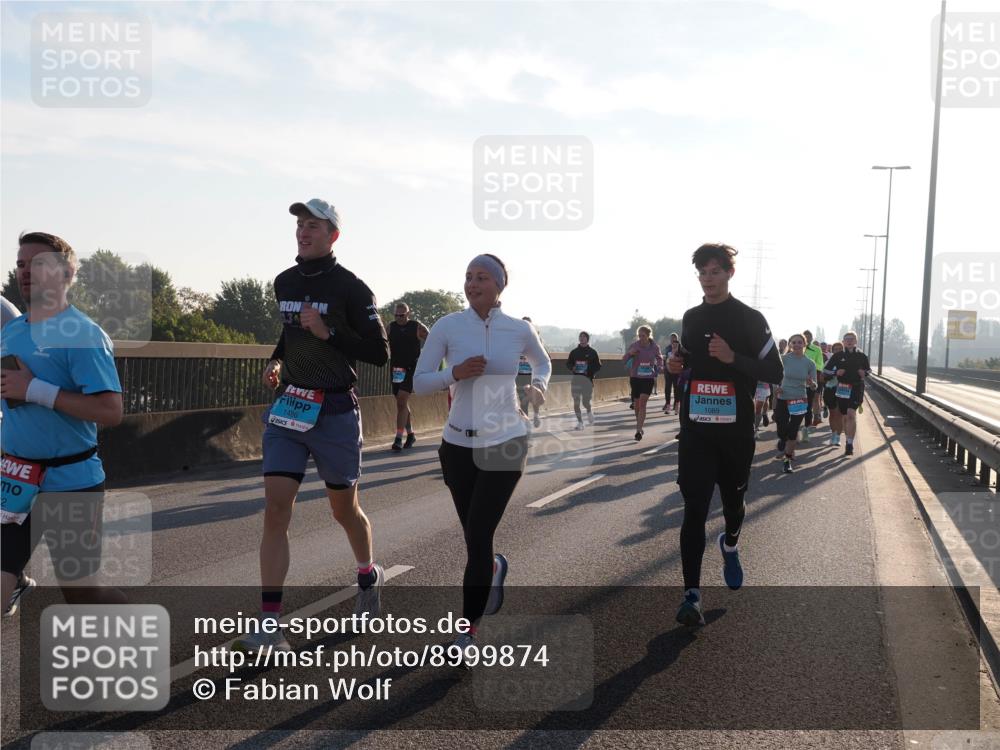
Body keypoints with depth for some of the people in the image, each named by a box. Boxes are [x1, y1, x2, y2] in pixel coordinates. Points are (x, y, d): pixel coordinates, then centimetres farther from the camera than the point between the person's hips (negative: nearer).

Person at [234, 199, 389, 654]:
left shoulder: (350, 288, -9)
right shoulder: (284, 283, 9)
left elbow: (379, 353, -11)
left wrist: (328, 332, -20)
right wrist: (276, 361, 10)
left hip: (335, 413, -4)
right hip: (287, 409, 4)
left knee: (344, 509, 12)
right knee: (275, 509, -8)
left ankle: (369, 575, 42)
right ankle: (270, 625, -8)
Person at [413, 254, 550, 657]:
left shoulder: (520, 330, -2)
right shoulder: (447, 326, -5)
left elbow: (542, 362, 20)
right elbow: (419, 383, -3)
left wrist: (539, 386, 0)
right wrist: (454, 374, -20)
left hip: (505, 442, -1)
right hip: (458, 444, 2)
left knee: (478, 539, -10)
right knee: (475, 537, 12)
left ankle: (466, 632, 3)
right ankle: (494, 568, 50)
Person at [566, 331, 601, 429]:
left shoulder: (592, 352, 4)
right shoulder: (574, 352, 10)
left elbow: (598, 366, 3)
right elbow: (568, 363, 15)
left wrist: (590, 371, -14)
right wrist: (572, 368, -7)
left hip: (587, 379, -2)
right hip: (576, 378, 2)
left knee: (586, 402, -3)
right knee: (576, 402, -4)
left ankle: (589, 411, 31)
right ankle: (579, 422, 4)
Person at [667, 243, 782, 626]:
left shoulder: (750, 319, -5)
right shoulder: (691, 318, 9)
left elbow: (774, 373, -7)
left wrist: (733, 357, -21)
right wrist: (677, 363, 1)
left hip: (736, 430, -2)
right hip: (695, 429, 2)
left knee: (733, 500, 16)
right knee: (694, 509, -7)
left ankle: (730, 544, 50)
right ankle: (692, 593, -7)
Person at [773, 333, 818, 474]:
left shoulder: (810, 363, -4)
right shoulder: (784, 359, -8)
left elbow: (814, 386, 0)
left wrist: (811, 383, -23)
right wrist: (777, 386, -13)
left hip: (800, 400, 0)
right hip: (783, 399, 0)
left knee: (793, 431, 1)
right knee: (782, 431, -3)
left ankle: (788, 461, 14)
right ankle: (782, 446, 32)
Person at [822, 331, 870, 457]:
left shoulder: (861, 356, 3)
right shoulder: (838, 356, 3)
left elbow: (869, 370, 17)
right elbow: (826, 370, 7)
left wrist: (865, 373, -6)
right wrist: (836, 372, -12)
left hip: (856, 388, -2)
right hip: (842, 388, 2)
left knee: (851, 414, -19)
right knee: (845, 417, 11)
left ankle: (850, 443, -19)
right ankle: (849, 442, 26)